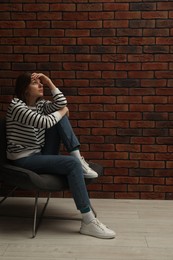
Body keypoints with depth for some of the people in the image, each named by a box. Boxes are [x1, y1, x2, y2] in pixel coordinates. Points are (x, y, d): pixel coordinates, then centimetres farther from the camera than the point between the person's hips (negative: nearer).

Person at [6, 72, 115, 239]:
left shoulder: (40, 104, 9)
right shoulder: (16, 106, -16)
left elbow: (62, 104, -7)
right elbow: (45, 122, -25)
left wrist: (50, 83, -8)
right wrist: (62, 111, -8)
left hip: (42, 155, 8)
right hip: (24, 160, -8)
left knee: (60, 116, -5)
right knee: (72, 164, -29)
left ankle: (78, 157, -11)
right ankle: (88, 222, -30)